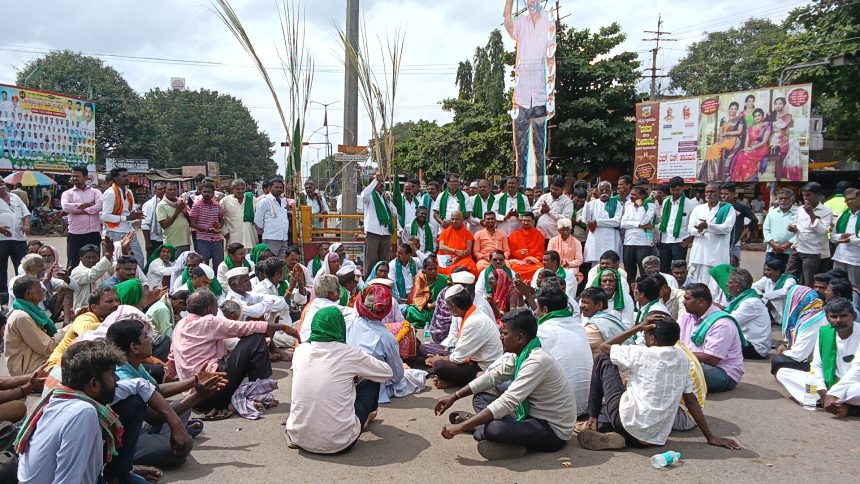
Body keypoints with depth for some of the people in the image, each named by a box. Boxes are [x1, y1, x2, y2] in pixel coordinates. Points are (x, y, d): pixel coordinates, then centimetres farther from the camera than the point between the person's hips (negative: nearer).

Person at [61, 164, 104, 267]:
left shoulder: (95, 192, 8)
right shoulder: (67, 193, 8)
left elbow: (100, 205, -11)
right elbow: (65, 207, -13)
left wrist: (83, 211, -14)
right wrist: (86, 205, -10)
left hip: (93, 233, 0)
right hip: (75, 234, 0)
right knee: (73, 263, 3)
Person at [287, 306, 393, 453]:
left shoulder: (300, 351, 1)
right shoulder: (348, 353, -9)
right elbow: (387, 372, 6)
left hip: (300, 439, 4)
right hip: (339, 443, -4)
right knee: (371, 380, 17)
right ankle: (367, 415, 43)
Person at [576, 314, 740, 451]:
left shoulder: (642, 354, -9)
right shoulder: (683, 359, 6)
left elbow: (604, 347, 6)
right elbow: (691, 400, 8)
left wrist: (638, 328, 3)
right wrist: (710, 437, 15)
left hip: (628, 425, -6)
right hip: (657, 438, 6)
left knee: (602, 360, 10)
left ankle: (593, 419, 14)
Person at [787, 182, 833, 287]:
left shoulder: (826, 212, -8)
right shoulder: (800, 209, 9)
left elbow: (822, 231, -19)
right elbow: (792, 224, 20)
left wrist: (811, 213, -19)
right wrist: (791, 227, -4)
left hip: (812, 253, -6)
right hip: (796, 250, 6)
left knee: (808, 283, 1)